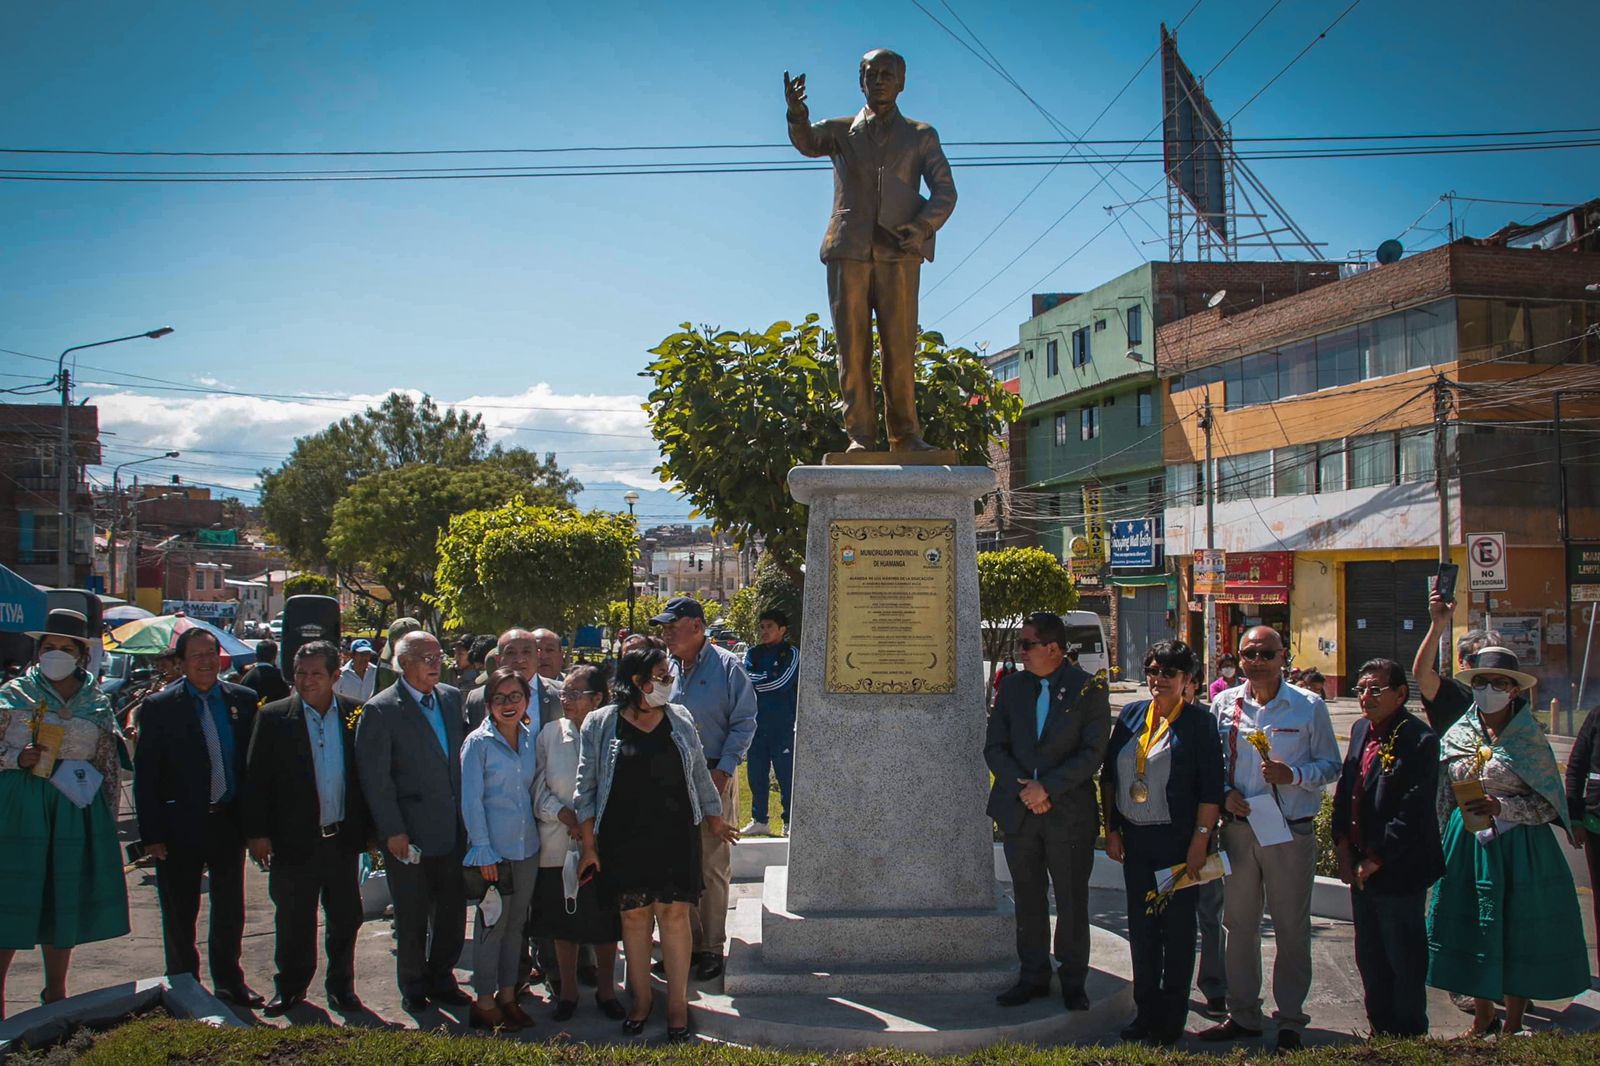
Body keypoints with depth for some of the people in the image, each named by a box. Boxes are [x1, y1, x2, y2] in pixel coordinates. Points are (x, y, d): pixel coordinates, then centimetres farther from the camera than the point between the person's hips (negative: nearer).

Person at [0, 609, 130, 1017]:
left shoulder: (98, 704, 8)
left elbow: (109, 764, 11)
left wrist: (108, 816, 6)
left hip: (77, 808, 2)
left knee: (66, 897, 9)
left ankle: (55, 992, 22)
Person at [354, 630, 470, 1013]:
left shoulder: (451, 697, 7)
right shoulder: (381, 710, -10)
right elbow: (375, 778, -11)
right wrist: (392, 832, -14)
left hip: (453, 829, 5)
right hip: (409, 835, -5)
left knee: (453, 912, 12)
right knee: (412, 917, 9)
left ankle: (440, 979, 30)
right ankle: (413, 987, 26)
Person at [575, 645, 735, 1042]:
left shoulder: (680, 719, 5)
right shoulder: (600, 724, -3)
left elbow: (700, 774, 15)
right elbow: (586, 788, 0)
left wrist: (714, 819, 21)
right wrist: (589, 846, -1)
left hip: (676, 838, 1)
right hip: (623, 841, -1)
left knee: (674, 913, 0)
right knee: (633, 917, 6)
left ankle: (678, 1002, 11)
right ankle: (640, 998, 22)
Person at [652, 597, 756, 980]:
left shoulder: (727, 667, -5)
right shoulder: (666, 668, 11)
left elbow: (744, 723, -7)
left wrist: (723, 771, -14)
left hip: (714, 778, -5)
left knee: (713, 865, 0)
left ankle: (711, 946, 9)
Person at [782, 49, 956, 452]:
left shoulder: (921, 136, 17)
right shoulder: (842, 131, 17)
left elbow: (945, 191, 6)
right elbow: (808, 142, -5)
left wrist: (924, 226, -13)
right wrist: (798, 115, -27)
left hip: (899, 253, 0)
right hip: (848, 251, 1)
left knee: (900, 347, -5)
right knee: (852, 346, -3)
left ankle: (905, 434, 1)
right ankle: (860, 434, -2)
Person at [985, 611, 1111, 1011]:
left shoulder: (1089, 689, -5)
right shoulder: (1013, 686, 7)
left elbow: (1093, 752, -10)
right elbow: (994, 747, 6)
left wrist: (1047, 787, -17)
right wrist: (1021, 788, -9)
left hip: (1069, 810, -3)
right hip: (1018, 809, 4)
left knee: (1072, 900, 5)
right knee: (1028, 899, 11)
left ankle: (1073, 981, 19)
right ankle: (1033, 976, 23)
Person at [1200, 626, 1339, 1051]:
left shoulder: (1309, 706, -1)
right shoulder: (1224, 704, 6)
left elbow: (1330, 765, 1)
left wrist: (1293, 774, -16)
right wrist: (1225, 793, -6)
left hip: (1290, 831, -3)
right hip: (1239, 828, 3)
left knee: (1291, 927, 4)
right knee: (1239, 923, 10)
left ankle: (1290, 1021, 16)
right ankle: (1243, 1014, 22)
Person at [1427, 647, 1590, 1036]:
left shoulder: (1528, 737, -7)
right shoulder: (1458, 734, 4)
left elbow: (1549, 803, -9)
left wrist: (1500, 806, -22)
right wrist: (1445, 842, 13)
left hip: (1520, 846, -3)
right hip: (1469, 843, 3)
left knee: (1520, 935, 4)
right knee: (1474, 929, 9)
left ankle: (1513, 1025, 20)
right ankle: (1483, 1017, 27)